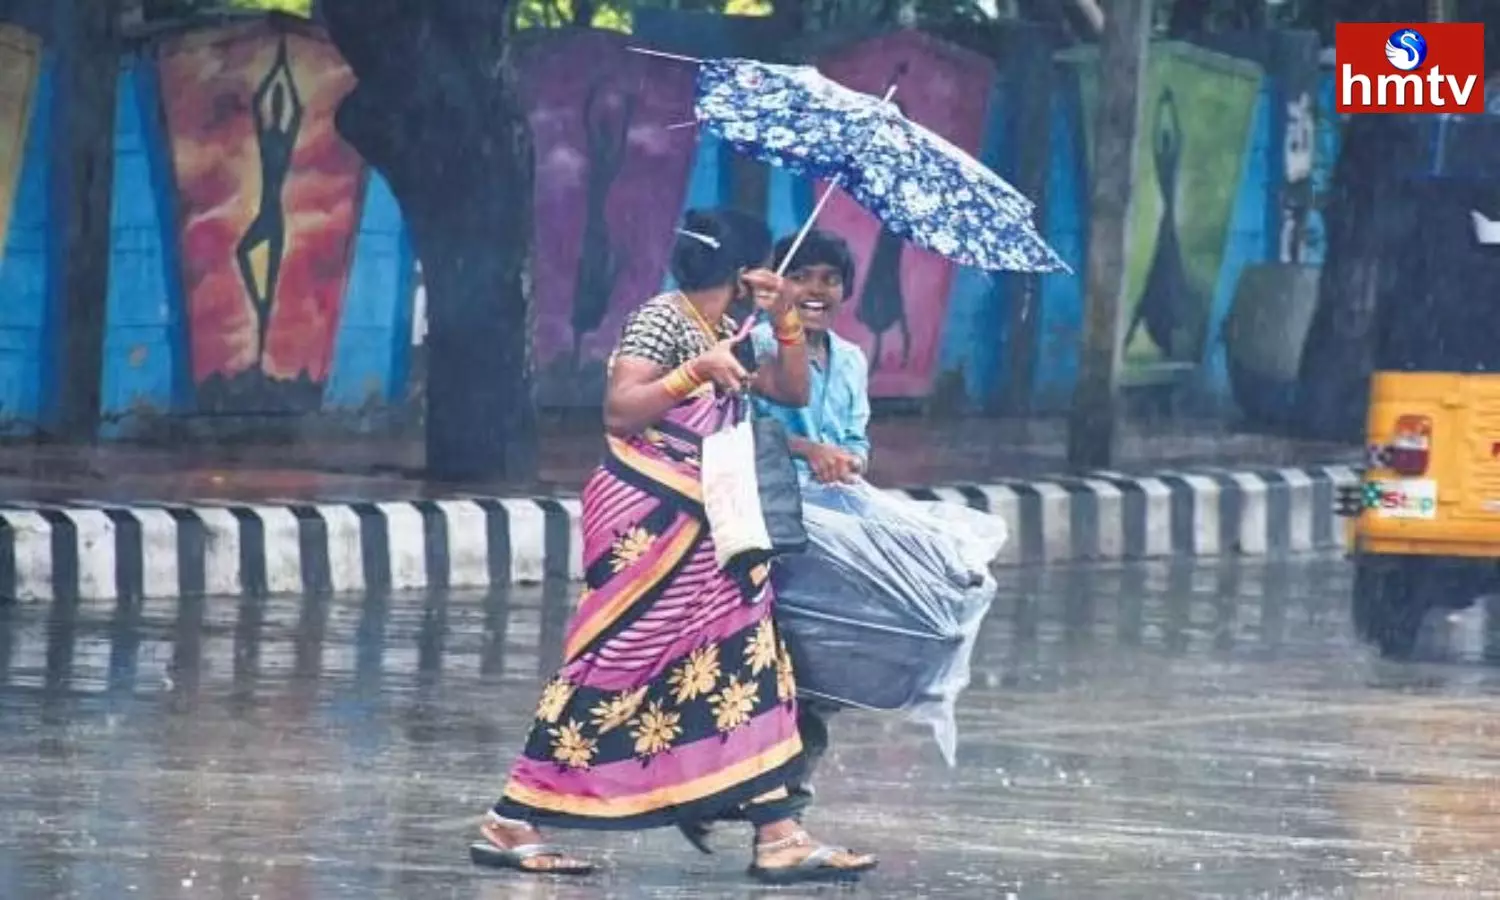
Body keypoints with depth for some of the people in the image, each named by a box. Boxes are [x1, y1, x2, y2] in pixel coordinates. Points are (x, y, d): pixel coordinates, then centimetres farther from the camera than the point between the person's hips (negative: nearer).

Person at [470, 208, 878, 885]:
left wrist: (786, 320, 6)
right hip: (644, 519, -9)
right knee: (614, 669, -8)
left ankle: (778, 836, -2)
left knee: (744, 664, 1)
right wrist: (697, 371, -26)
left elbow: (792, 391, 20)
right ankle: (509, 824, -3)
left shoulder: (723, 334, 16)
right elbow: (620, 411, -18)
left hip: (694, 525, 9)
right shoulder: (661, 320, -9)